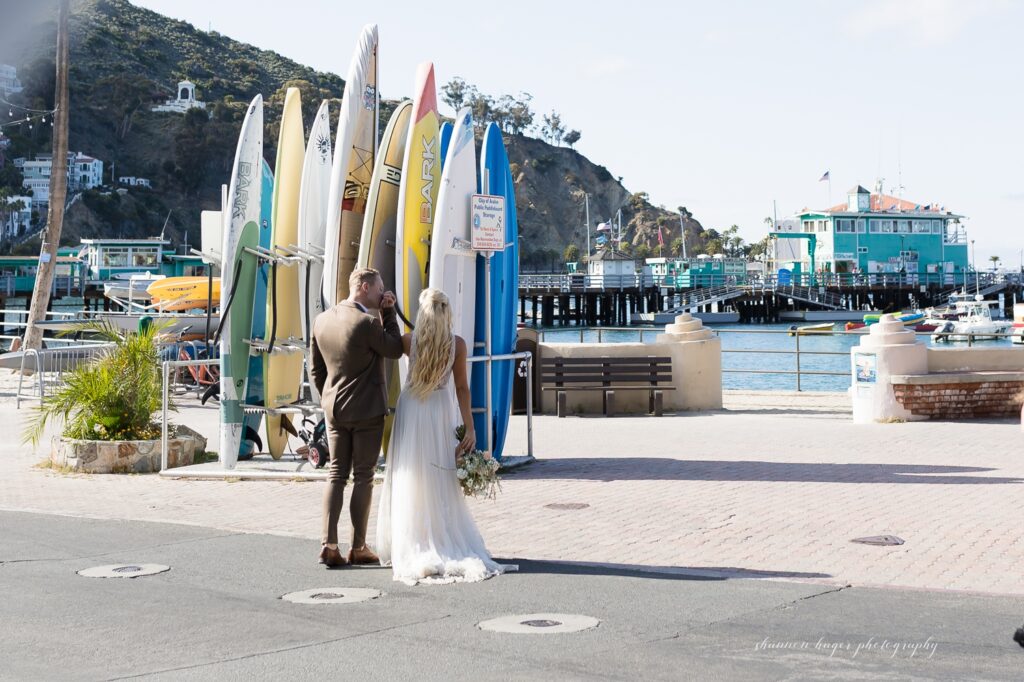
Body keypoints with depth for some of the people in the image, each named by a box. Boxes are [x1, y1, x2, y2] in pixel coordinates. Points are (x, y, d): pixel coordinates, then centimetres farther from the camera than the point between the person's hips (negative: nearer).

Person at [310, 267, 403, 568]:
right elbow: (395, 349, -4)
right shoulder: (368, 323, -19)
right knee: (363, 477, 4)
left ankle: (329, 545, 2)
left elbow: (316, 368, 10)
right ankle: (358, 547, 8)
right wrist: (388, 313, -3)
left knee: (336, 475, 9)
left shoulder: (321, 320, 3)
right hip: (366, 410, -6)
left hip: (334, 409, 6)